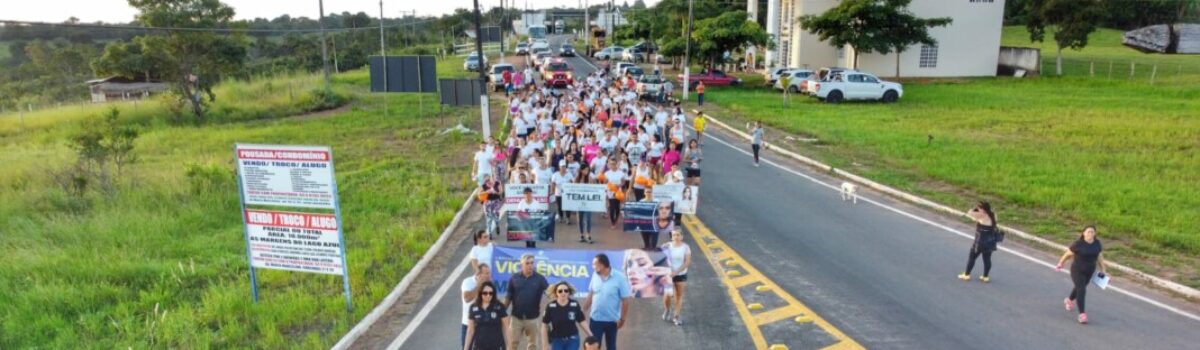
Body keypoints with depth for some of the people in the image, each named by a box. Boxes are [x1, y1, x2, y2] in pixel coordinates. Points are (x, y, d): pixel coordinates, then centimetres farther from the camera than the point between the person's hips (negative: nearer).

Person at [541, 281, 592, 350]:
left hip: (572, 340, 0)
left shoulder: (575, 305, -10)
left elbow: (582, 321, -1)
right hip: (556, 340, 0)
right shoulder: (551, 306, -12)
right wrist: (545, 344, -4)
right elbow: (544, 326, -4)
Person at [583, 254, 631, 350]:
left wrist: (622, 319, -11)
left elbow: (625, 300, -13)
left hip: (612, 320, -2)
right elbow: (590, 295, 6)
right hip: (595, 319, 3)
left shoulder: (619, 278, -18)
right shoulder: (595, 276, -5)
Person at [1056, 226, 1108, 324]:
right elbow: (1068, 253, -9)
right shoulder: (1078, 244, -20)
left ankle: (1069, 300, 52)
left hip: (1089, 271, 5)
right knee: (1081, 291, -14)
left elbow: (1099, 256, 4)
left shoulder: (1097, 243, -6)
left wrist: (1103, 270, 4)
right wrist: (1060, 263, 1)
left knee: (1080, 288, 24)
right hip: (1077, 271, -5)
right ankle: (1082, 314, -10)